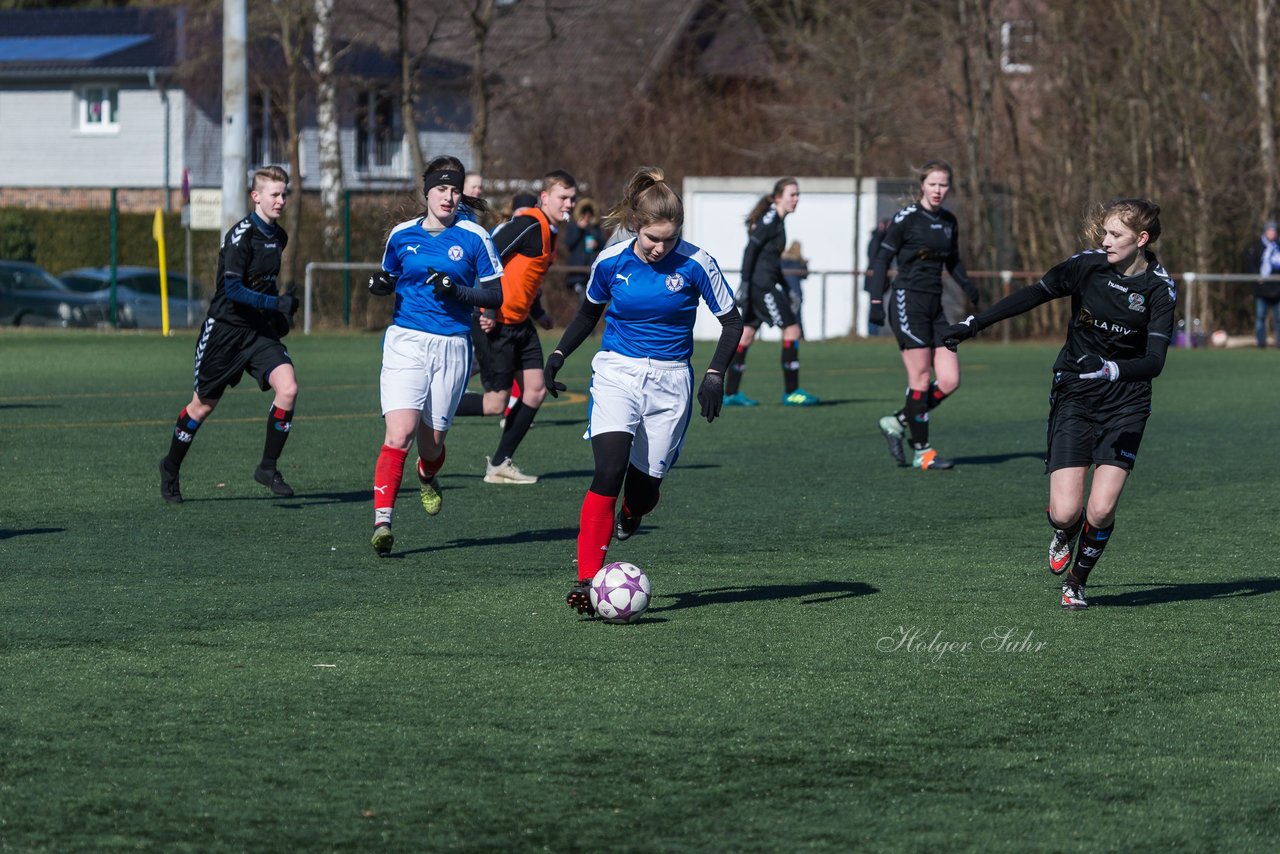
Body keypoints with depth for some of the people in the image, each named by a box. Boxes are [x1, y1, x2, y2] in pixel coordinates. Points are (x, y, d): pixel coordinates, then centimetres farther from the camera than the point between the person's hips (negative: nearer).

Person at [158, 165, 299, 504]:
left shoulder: (278, 236, 8)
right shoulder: (241, 235, -16)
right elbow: (233, 289, -25)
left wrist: (280, 317, 19)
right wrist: (277, 303, -30)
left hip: (261, 330, 6)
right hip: (225, 328, -6)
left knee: (287, 388, -18)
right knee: (203, 405, 6)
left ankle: (268, 468, -5)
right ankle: (171, 469, 29)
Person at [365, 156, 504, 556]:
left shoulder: (474, 237, -1)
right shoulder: (402, 235, 6)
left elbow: (495, 296, 1)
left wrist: (458, 292, -16)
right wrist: (380, 285, -3)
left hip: (452, 348, 0)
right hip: (406, 342, 0)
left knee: (431, 442, 8)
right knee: (399, 434, -18)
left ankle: (428, 478, 45)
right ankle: (382, 521, -18)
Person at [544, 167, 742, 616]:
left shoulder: (695, 265, -10)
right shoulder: (611, 261, -3)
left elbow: (732, 321, 0)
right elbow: (589, 311, 17)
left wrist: (715, 375, -11)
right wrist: (560, 352, 7)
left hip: (670, 381, 0)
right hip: (616, 373, 0)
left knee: (643, 486, 0)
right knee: (610, 469, -22)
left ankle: (630, 512, 42)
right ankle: (586, 580, -24)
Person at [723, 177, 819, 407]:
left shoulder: (777, 220, 17)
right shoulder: (770, 219, -12)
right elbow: (750, 250, -17)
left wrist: (784, 287, 24)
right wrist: (745, 283, -20)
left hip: (764, 284, 10)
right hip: (762, 283, -10)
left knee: (746, 334, 9)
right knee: (792, 329, -5)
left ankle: (731, 394, 11)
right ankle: (791, 392, -2)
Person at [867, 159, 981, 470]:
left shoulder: (948, 221, 11)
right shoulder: (907, 217, -7)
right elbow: (882, 258, -6)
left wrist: (967, 284, 3)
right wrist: (876, 301, -14)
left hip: (934, 305, 7)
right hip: (908, 301, -7)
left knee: (949, 381, -1)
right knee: (921, 378, -6)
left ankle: (898, 422, 16)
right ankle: (921, 451, 2)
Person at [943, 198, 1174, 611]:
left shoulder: (1160, 289, -10)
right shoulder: (1088, 264, -7)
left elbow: (1154, 361, -19)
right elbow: (1033, 295, 7)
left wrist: (1110, 369, -37)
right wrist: (973, 323, 8)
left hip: (1125, 405, -1)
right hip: (1073, 397, 1)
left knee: (1101, 511, -14)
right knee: (1065, 511, -12)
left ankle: (1077, 582, 16)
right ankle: (1064, 534, 28)